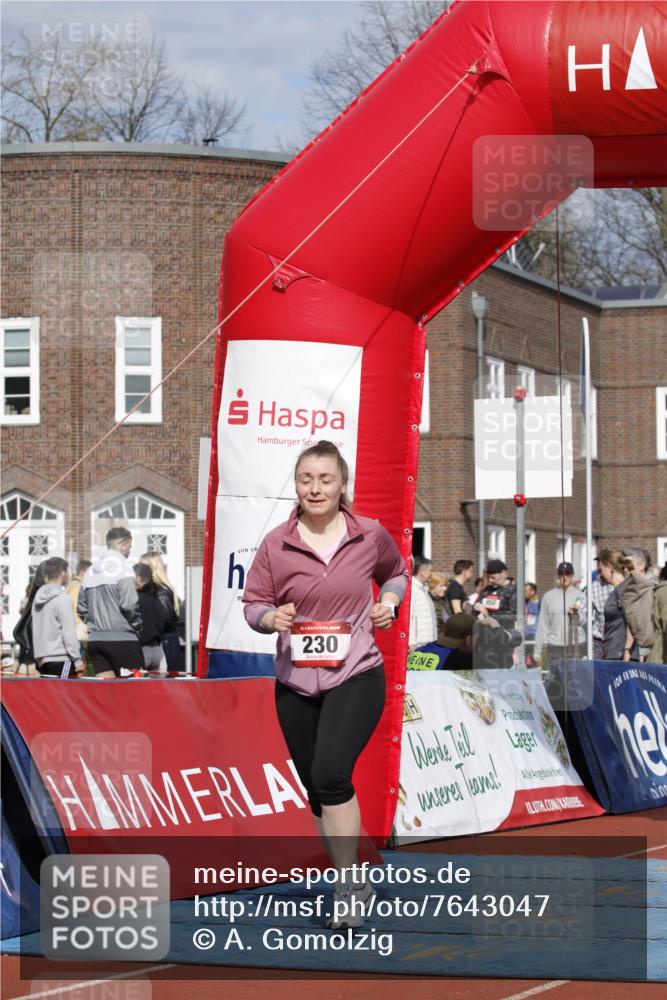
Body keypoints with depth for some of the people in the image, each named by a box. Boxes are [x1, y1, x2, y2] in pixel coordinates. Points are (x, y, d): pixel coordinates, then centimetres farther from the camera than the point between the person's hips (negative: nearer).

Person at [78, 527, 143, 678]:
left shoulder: (91, 570, 14)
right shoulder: (121, 566, -7)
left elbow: (81, 608, 13)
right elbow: (129, 604, -15)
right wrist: (138, 628, -1)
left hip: (95, 639, 7)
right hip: (121, 637, -7)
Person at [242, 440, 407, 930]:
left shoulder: (371, 535, -1)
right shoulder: (276, 544, -2)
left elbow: (396, 572, 19)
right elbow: (253, 602, 6)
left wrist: (389, 602, 0)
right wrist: (270, 617, -16)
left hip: (356, 675, -3)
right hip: (295, 682, 3)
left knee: (330, 773, -24)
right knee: (317, 790, 11)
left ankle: (346, 883, -13)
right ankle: (352, 886, 29)